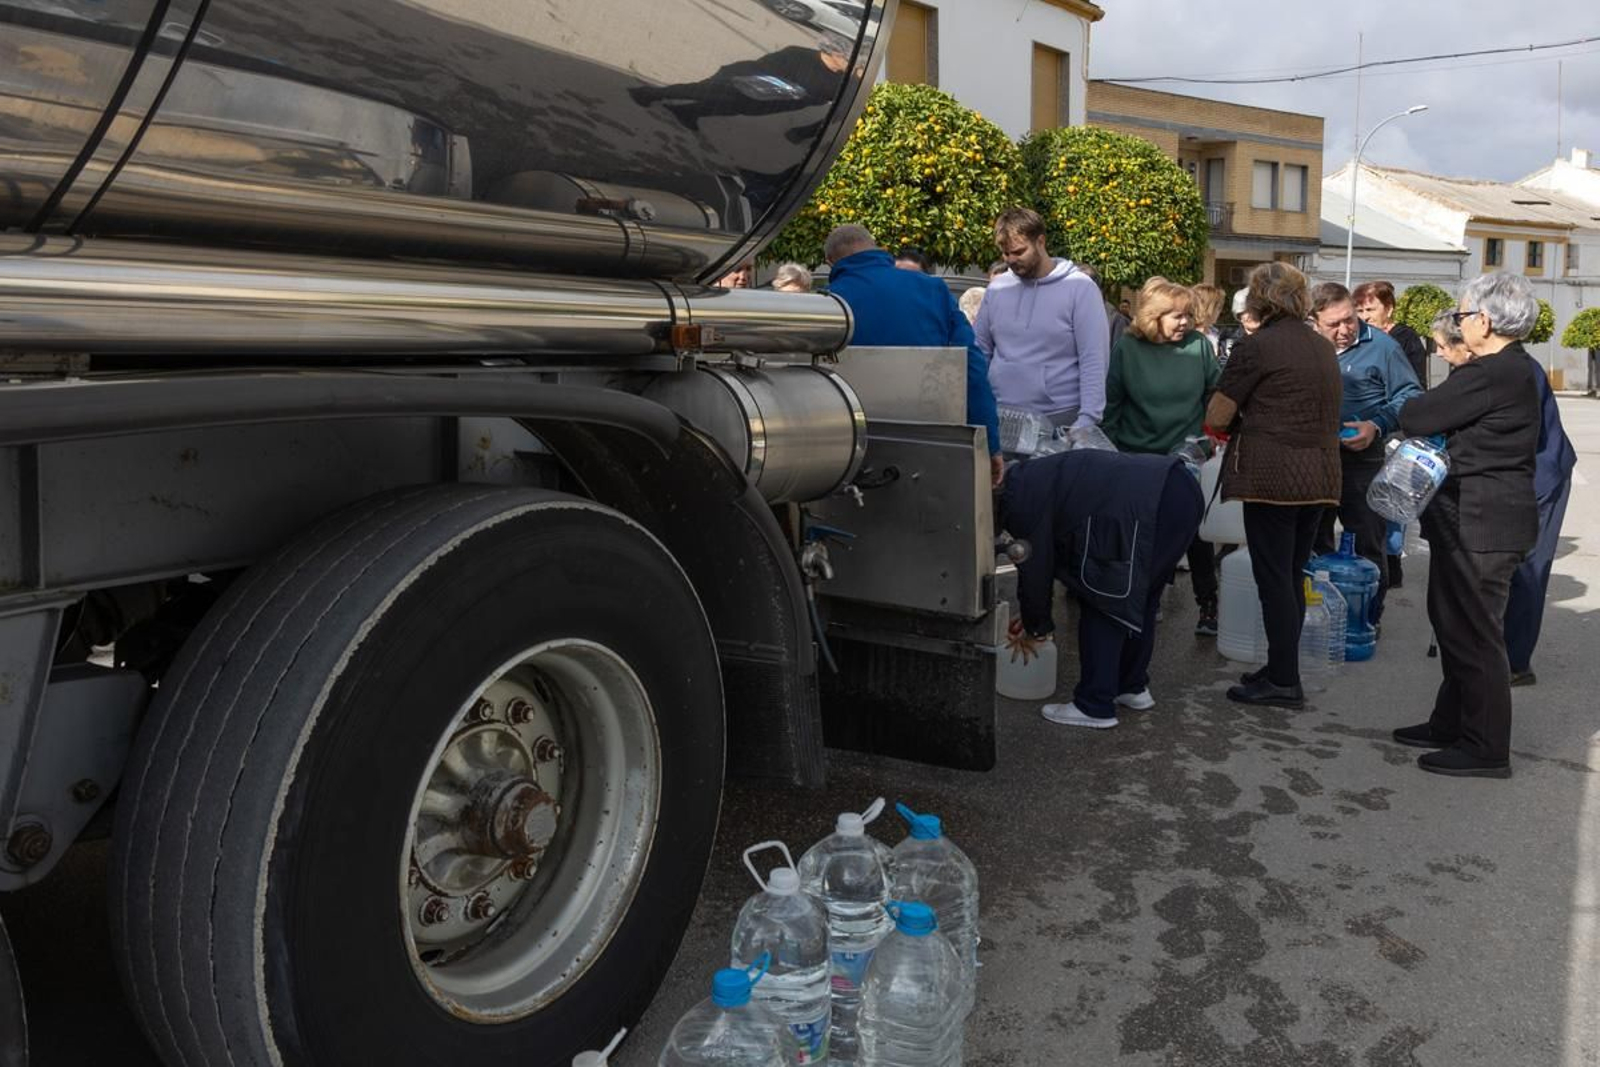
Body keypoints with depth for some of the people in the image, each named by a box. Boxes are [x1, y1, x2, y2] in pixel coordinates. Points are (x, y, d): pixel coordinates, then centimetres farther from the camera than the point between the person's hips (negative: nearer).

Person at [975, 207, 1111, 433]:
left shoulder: (1079, 288, -6)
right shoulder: (997, 288, 8)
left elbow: (1093, 362, -10)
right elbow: (979, 352, 13)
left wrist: (1087, 420, -17)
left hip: (1059, 419, -4)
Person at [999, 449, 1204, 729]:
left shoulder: (1020, 500, -2)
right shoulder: (1034, 478, 26)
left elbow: (1034, 565, 3)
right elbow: (1049, 553, 33)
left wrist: (1035, 628, 19)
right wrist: (1033, 618, 38)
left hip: (1146, 505, -10)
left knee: (1102, 602, 2)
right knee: (1141, 598, 23)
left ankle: (1094, 707, 8)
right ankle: (1133, 686, 36)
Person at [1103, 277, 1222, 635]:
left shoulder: (1198, 345, -4)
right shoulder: (1127, 349, -5)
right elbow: (1110, 404, 0)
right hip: (1138, 458, 0)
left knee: (1197, 532, 4)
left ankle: (1208, 605, 15)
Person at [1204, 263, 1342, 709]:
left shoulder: (1256, 346, -10)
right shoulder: (1324, 346, 14)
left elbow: (1216, 416, -9)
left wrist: (1242, 419, 13)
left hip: (1272, 476, -7)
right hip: (1320, 476, 8)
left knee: (1274, 576, -1)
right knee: (1293, 576, 15)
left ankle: (1284, 681, 3)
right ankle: (1282, 668, 24)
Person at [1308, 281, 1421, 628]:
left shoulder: (1380, 346, -8)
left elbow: (1409, 395, -5)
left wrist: (1378, 426, -19)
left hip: (1363, 460, -4)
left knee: (1369, 544, 3)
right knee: (1314, 542, 13)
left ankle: (1369, 616, 15)